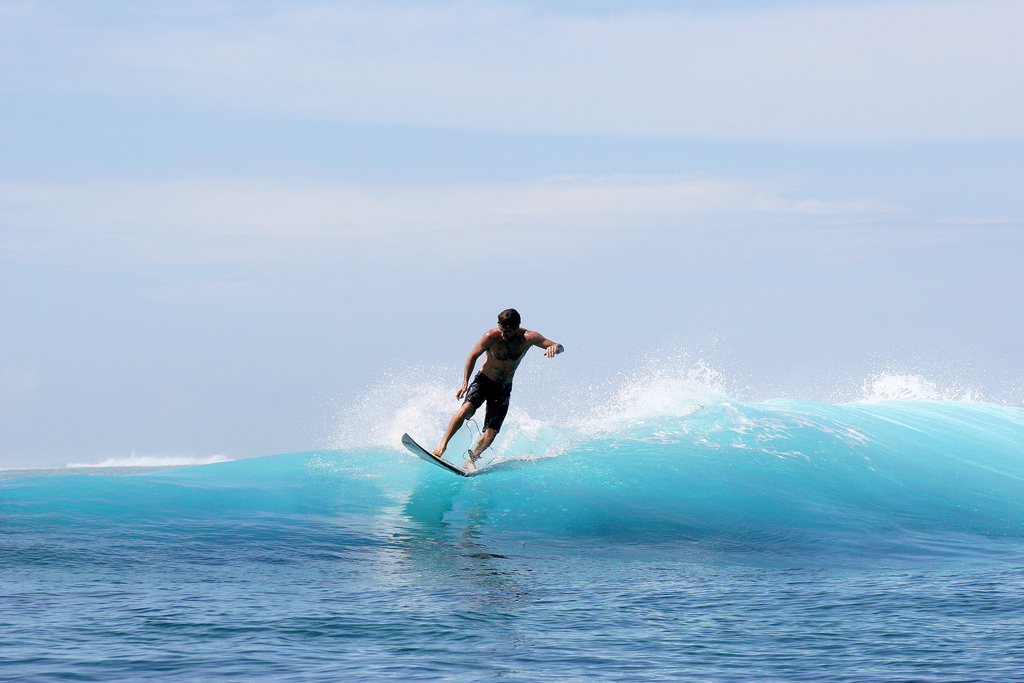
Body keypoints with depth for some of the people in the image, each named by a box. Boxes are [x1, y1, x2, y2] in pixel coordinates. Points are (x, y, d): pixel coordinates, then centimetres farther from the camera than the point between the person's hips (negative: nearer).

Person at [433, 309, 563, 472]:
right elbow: (473, 356, -5)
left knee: (492, 431, -9)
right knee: (467, 408, -29)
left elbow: (559, 348, -13)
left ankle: (471, 460, 6)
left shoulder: (528, 338, -15)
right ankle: (442, 445, -23)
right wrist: (465, 383, -9)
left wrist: (554, 347, -38)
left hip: (504, 388, 2)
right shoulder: (491, 337, -20)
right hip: (484, 380, -2)